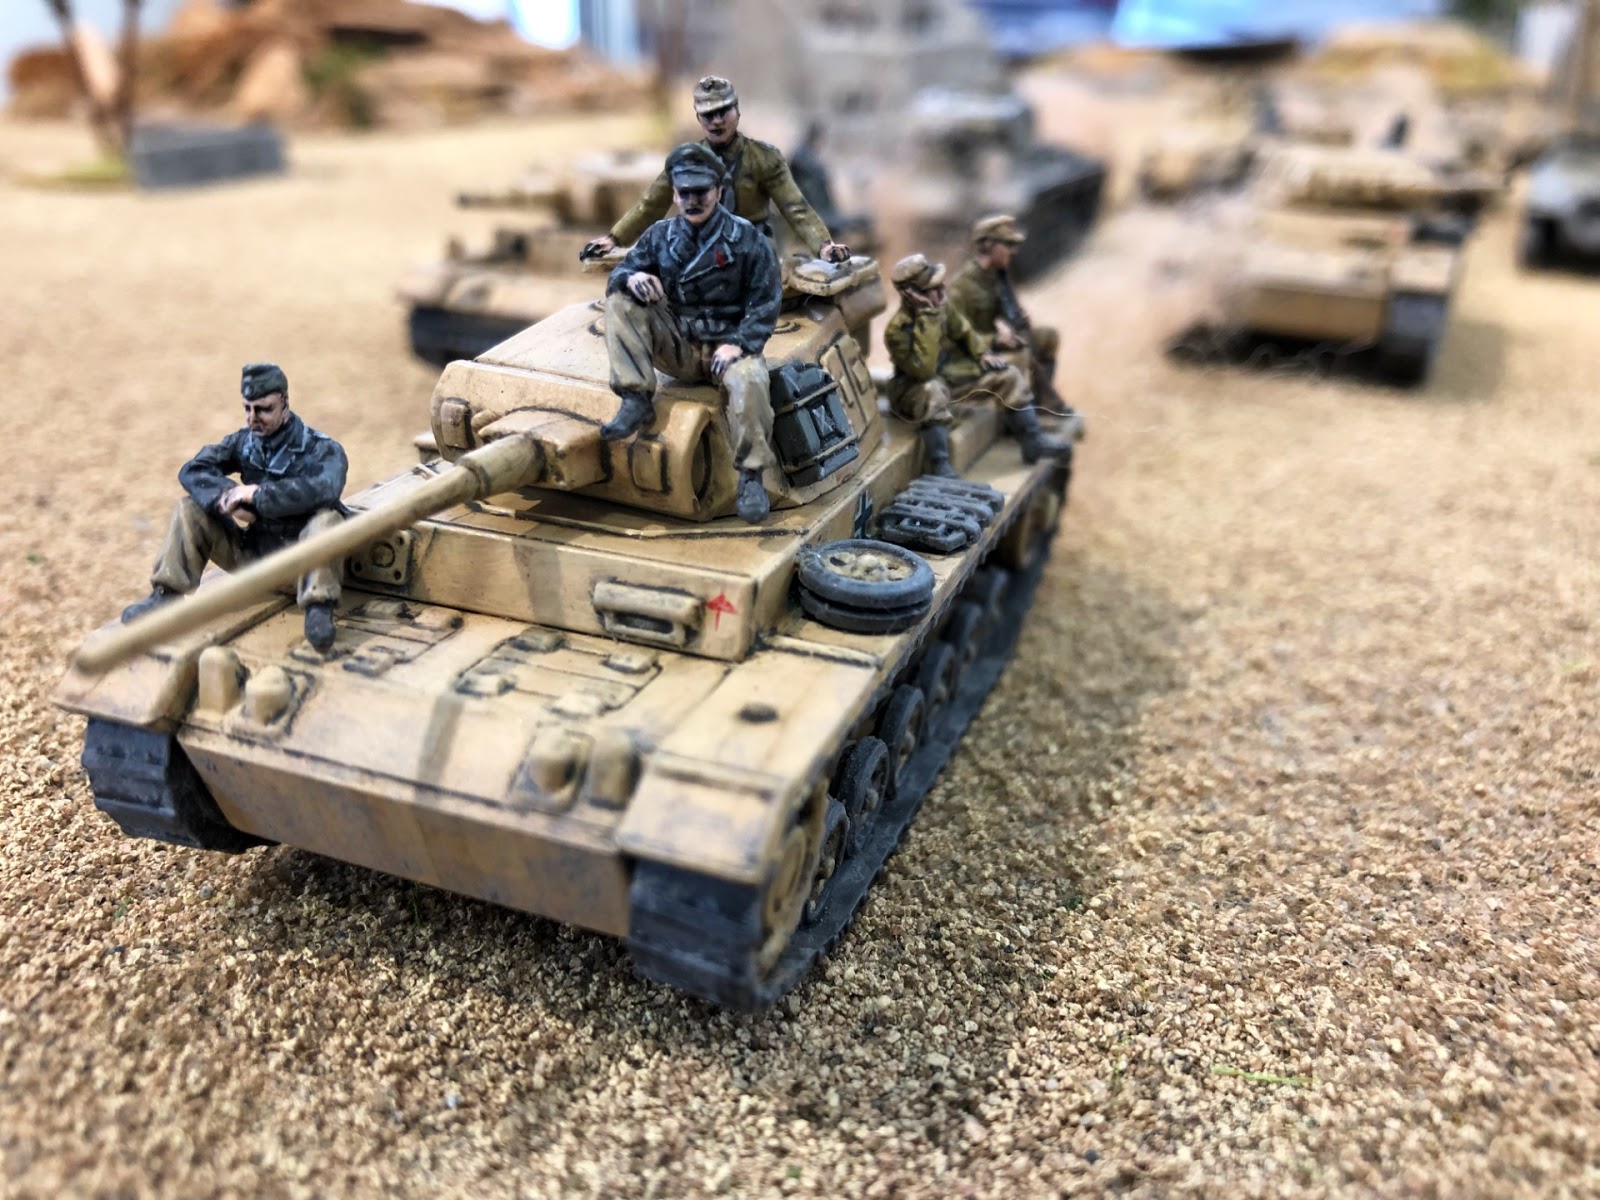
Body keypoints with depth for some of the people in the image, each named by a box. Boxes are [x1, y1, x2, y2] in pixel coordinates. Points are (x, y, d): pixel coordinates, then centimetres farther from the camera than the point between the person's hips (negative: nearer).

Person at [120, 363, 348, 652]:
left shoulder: (322, 449, -11)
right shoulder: (243, 442, 4)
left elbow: (323, 488, -33)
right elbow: (192, 471, -6)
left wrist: (257, 494, -30)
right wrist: (226, 497, -26)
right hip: (253, 553, 5)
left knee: (327, 520, -34)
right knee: (189, 509, -5)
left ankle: (318, 609, -34)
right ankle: (167, 595, -7)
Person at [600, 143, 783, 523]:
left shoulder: (746, 238, -3)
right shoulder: (661, 235, 6)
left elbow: (765, 302, -6)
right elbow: (619, 274, 7)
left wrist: (739, 344, -21)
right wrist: (631, 277, -20)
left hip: (728, 345, -4)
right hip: (678, 346, 4)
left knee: (749, 382, -37)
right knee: (619, 302, -14)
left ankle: (751, 477, -22)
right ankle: (636, 401, -18)